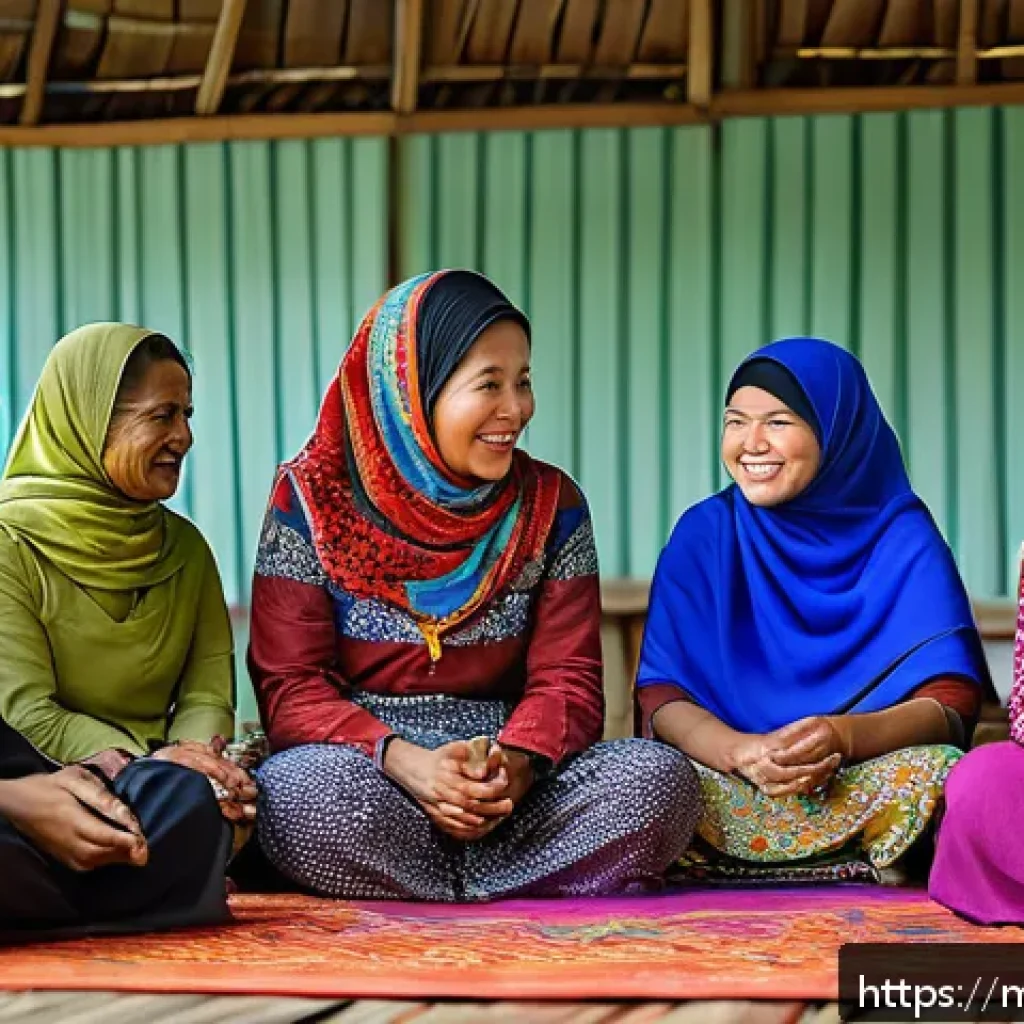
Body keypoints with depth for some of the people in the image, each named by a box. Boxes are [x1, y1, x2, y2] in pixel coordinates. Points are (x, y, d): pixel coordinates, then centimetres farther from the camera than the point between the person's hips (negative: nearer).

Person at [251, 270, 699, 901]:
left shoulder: (551, 505, 8)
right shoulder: (312, 500, 0)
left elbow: (567, 678, 4)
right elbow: (290, 684, -5)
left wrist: (514, 764, -20)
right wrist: (404, 760, -24)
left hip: (510, 776, 2)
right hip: (368, 769, -2)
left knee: (659, 777, -25)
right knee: (312, 789, -38)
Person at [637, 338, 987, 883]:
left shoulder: (903, 537, 2)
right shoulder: (705, 533, 5)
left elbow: (950, 702, -8)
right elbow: (660, 694, -4)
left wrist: (843, 735, -29)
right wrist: (742, 752, -26)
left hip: (865, 777, -1)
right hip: (735, 787, 2)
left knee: (937, 771, -34)